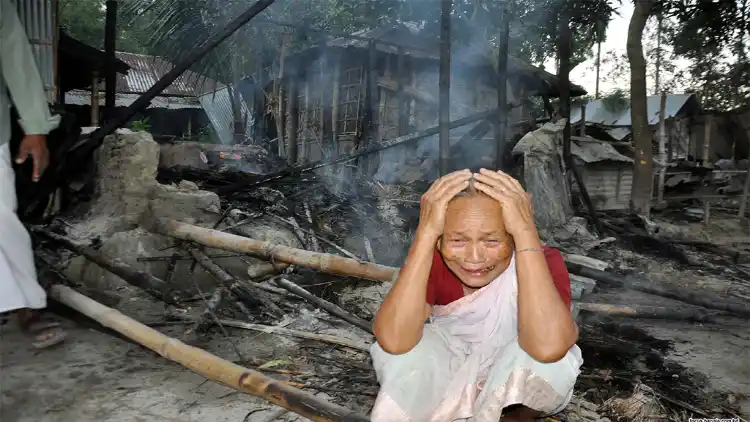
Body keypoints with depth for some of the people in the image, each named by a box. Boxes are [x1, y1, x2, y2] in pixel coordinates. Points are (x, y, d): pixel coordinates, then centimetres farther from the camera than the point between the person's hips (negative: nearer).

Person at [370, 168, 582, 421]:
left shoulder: (543, 260, -27)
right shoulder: (431, 259, -23)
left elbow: (548, 348, -49)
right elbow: (393, 340, -41)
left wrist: (526, 233, -46)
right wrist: (425, 233, -43)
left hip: (516, 383, 0)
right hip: (450, 373, 1)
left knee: (549, 359, -34)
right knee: (398, 350, -28)